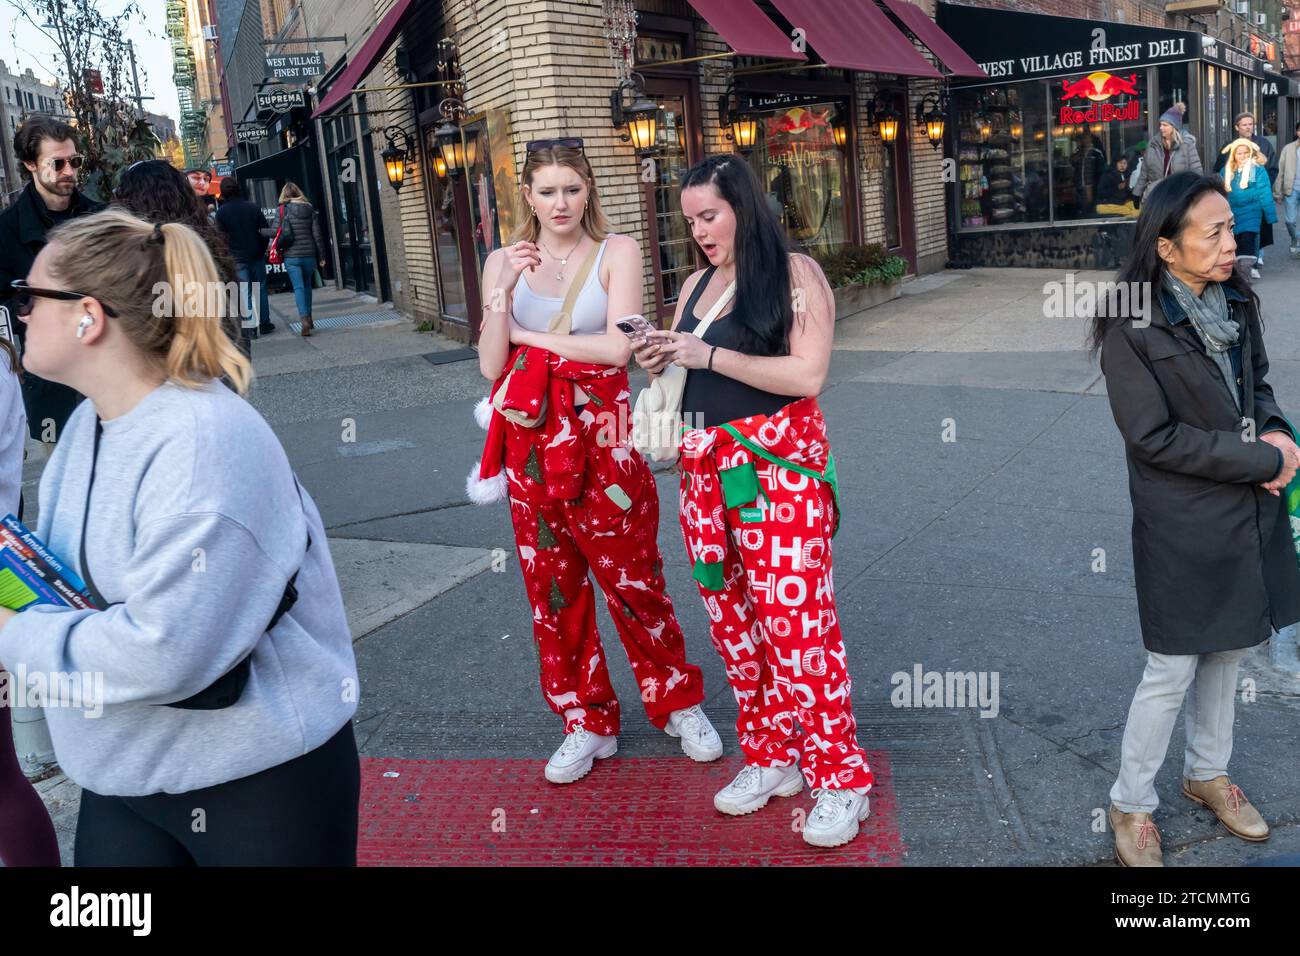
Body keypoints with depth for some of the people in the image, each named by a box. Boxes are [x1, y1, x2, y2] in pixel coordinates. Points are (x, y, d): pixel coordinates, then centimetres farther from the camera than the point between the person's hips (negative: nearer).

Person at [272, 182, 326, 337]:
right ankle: (308, 317, 24)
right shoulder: (310, 209, 4)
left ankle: (304, 319, -18)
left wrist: (278, 247, 7)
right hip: (309, 254, 3)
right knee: (307, 285, 18)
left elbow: (284, 233, -11)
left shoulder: (284, 209, -4)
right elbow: (317, 235, 3)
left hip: (292, 256, -3)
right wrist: (321, 256, 7)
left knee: (298, 287, -3)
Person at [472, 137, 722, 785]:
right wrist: (504, 291, -14)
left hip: (602, 435, -3)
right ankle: (586, 722, 27)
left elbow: (616, 346, -15)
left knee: (634, 579, 5)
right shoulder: (504, 262, 6)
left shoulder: (617, 252, -2)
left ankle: (677, 702, 27)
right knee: (551, 586, 10)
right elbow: (491, 366, -1)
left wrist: (528, 335, -6)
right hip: (533, 440, 4)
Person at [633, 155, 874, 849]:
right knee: (732, 619, 7)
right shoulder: (696, 284, 16)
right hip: (706, 467, 6)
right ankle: (770, 756, 23)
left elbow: (808, 375, -13)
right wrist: (661, 363, 1)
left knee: (794, 620, -7)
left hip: (778, 465, -6)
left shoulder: (795, 273, -3)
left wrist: (708, 355, -14)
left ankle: (840, 778, 6)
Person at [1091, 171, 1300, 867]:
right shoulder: (1133, 327, -18)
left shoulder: (1237, 302, 3)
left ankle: (1207, 773, 41)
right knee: (1171, 673, 3)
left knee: (1226, 652, 20)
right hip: (1183, 526, -7)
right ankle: (1131, 805, 23)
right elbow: (1154, 436, -19)